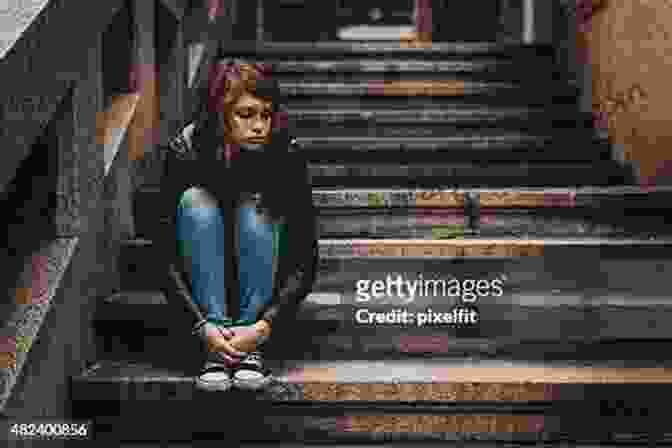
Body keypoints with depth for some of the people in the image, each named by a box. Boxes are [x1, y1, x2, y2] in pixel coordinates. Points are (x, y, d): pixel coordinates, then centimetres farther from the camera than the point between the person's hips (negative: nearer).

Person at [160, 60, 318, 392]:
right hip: (202, 283, 1)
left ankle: (252, 350, -26)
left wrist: (265, 324, -34)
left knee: (254, 207, -29)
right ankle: (216, 351, -30)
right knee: (195, 201, -28)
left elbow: (305, 262, -21)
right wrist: (202, 325, -33)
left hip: (265, 282, 0)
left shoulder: (285, 156, -21)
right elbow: (167, 257, -21)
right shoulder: (185, 152, -21)